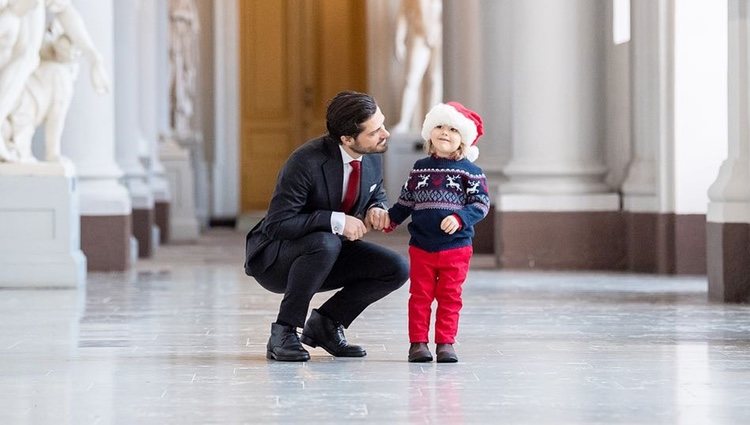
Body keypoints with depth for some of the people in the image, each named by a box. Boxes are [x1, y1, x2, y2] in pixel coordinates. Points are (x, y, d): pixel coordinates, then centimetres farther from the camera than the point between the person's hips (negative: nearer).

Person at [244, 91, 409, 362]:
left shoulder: (372, 158, -7)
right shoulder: (306, 162, -28)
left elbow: (377, 194, 14)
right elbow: (277, 224, -29)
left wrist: (376, 209, -11)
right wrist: (336, 221, -34)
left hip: (326, 254, 7)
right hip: (274, 258, -7)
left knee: (397, 269, -12)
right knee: (325, 244, -39)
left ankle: (325, 322, 5)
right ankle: (283, 333, -21)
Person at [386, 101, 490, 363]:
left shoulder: (469, 171, -1)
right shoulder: (420, 168, 10)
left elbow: (481, 204, -7)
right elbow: (406, 202, 16)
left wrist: (459, 218, -22)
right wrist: (390, 219, 4)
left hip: (455, 248, -2)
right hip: (421, 247, 2)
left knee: (449, 297, 3)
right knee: (420, 296, 4)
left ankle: (445, 343, 9)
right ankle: (418, 343, 8)